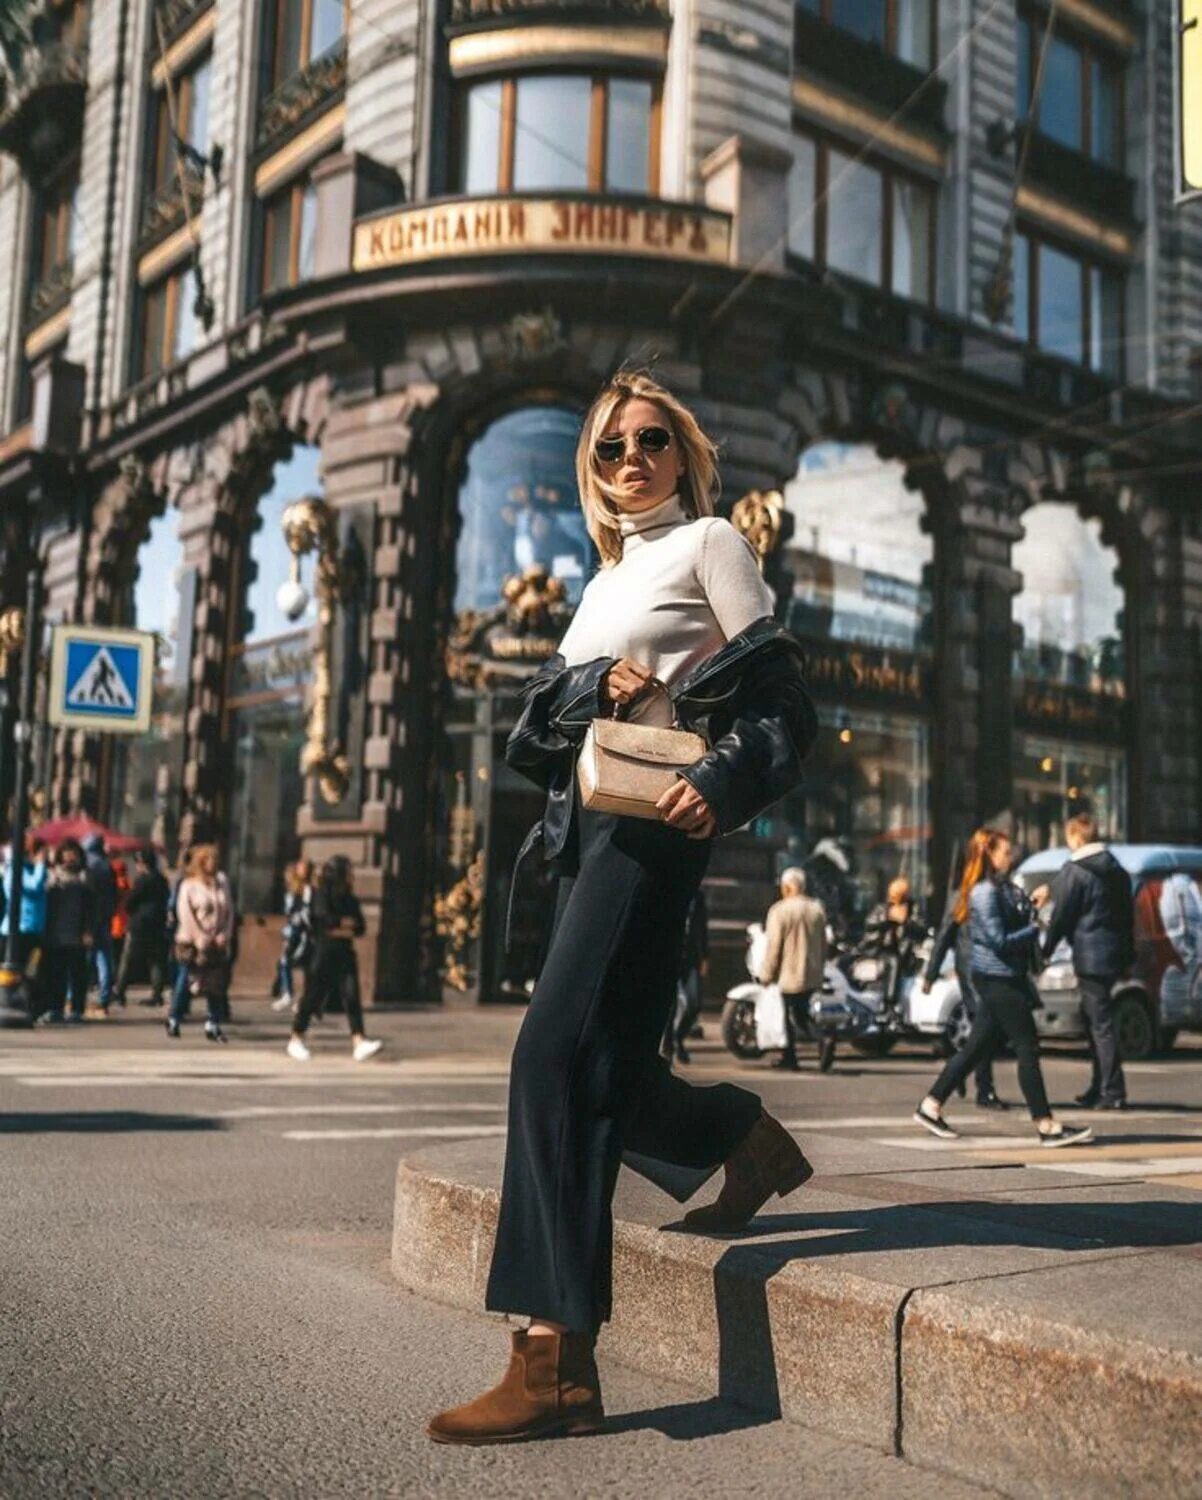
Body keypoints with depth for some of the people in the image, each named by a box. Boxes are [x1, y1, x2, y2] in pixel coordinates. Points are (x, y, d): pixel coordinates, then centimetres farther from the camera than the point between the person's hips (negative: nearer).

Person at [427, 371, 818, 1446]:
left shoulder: (709, 542, 5)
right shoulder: (608, 580, 25)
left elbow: (776, 693, -3)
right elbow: (546, 701, 14)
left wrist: (723, 782, -20)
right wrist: (600, 681, -8)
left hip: (656, 818, -8)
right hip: (589, 823, 8)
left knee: (559, 1053, -19)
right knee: (606, 1060, 8)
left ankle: (556, 1363, -18)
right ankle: (745, 1142, 35)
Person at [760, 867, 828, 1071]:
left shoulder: (779, 910, -12)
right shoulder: (818, 908, 5)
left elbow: (773, 947, -12)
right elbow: (824, 944, 10)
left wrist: (766, 975, -3)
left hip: (790, 974, -6)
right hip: (813, 976, 6)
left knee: (796, 1016, 3)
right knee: (792, 1013, 15)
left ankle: (824, 1039, -11)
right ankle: (789, 1056, 9)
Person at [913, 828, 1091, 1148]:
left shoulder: (1002, 887, 15)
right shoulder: (984, 893, -16)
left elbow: (1014, 922, 18)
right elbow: (1000, 940, -20)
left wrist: (1031, 906, 4)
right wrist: (1035, 928, -9)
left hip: (1003, 979, 10)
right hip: (998, 980, -10)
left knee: (977, 1047, 13)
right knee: (1028, 1050, -6)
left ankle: (930, 1106, 18)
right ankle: (1047, 1127, -2)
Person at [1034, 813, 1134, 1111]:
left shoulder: (1074, 871, -13)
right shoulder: (1116, 869, 13)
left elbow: (1061, 916, -12)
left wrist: (1046, 951, -1)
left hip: (1090, 957, -8)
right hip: (1116, 952, 8)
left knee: (1101, 1022, -5)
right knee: (1094, 1017, 17)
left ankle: (1113, 1092, -5)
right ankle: (1099, 1086, 24)